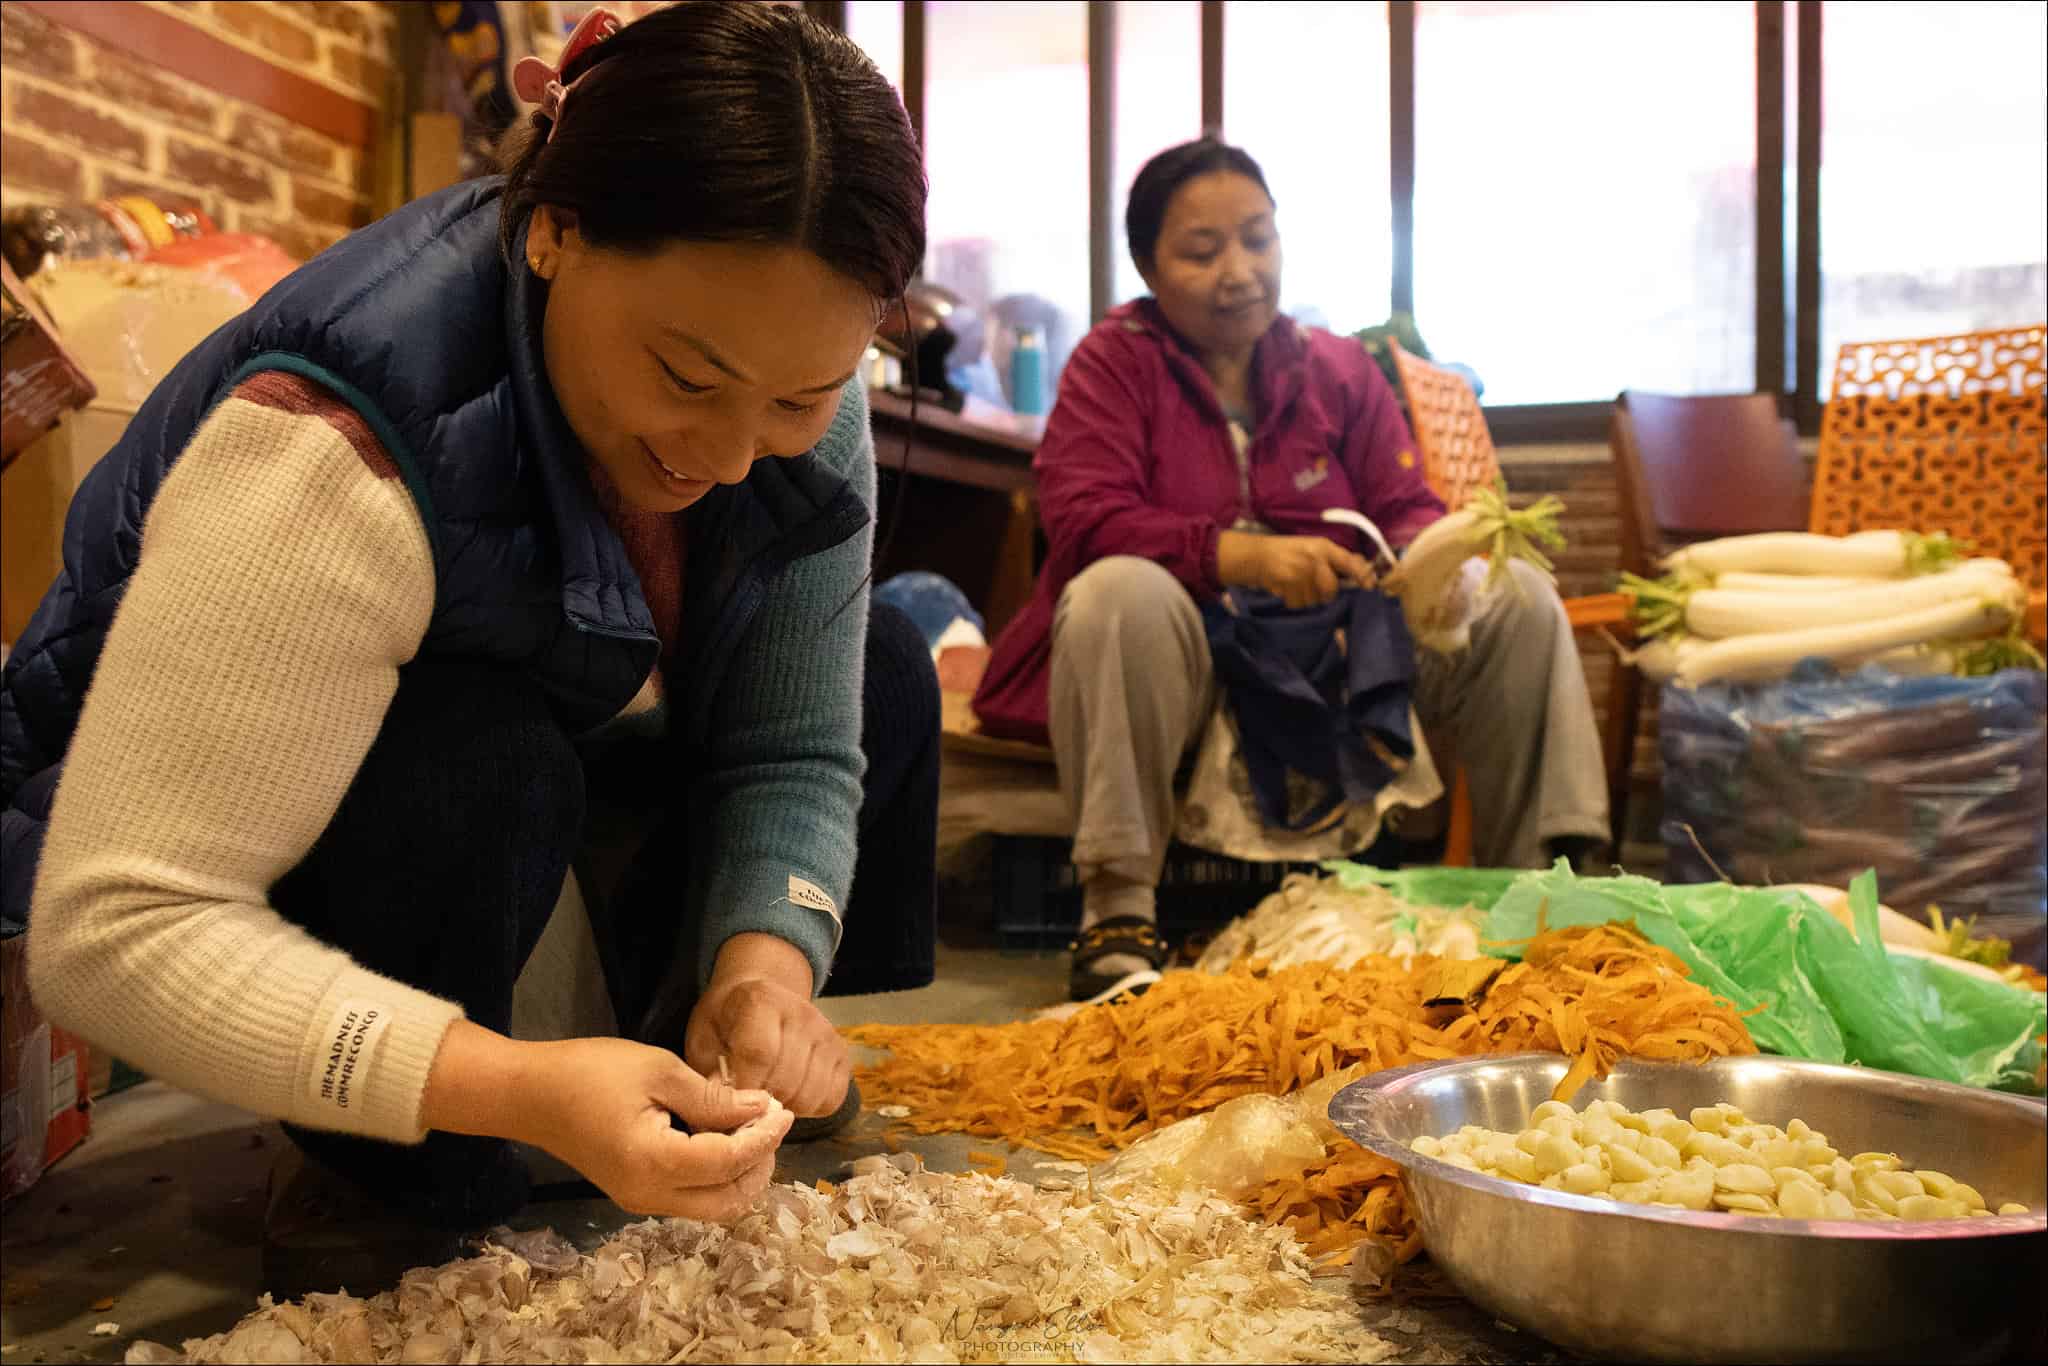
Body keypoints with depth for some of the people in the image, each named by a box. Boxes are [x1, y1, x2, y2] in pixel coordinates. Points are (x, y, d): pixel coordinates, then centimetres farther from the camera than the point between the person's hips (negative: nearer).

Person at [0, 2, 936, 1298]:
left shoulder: (793, 395, -19)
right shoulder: (334, 451, -38)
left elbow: (793, 750, -15)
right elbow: (115, 931, -38)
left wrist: (770, 956, -35)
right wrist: (516, 1089, -49)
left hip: (514, 732, 6)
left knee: (883, 681, -6)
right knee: (482, 767, -38)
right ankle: (385, 1192, -9)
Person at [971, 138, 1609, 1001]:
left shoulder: (1340, 369, 14)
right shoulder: (1113, 361, 2)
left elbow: (1407, 506, 7)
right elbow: (1083, 517, -14)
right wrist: (1241, 556, -29)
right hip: (1183, 664, -3)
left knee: (1518, 599, -12)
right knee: (1119, 592, -36)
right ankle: (1117, 906, -32)